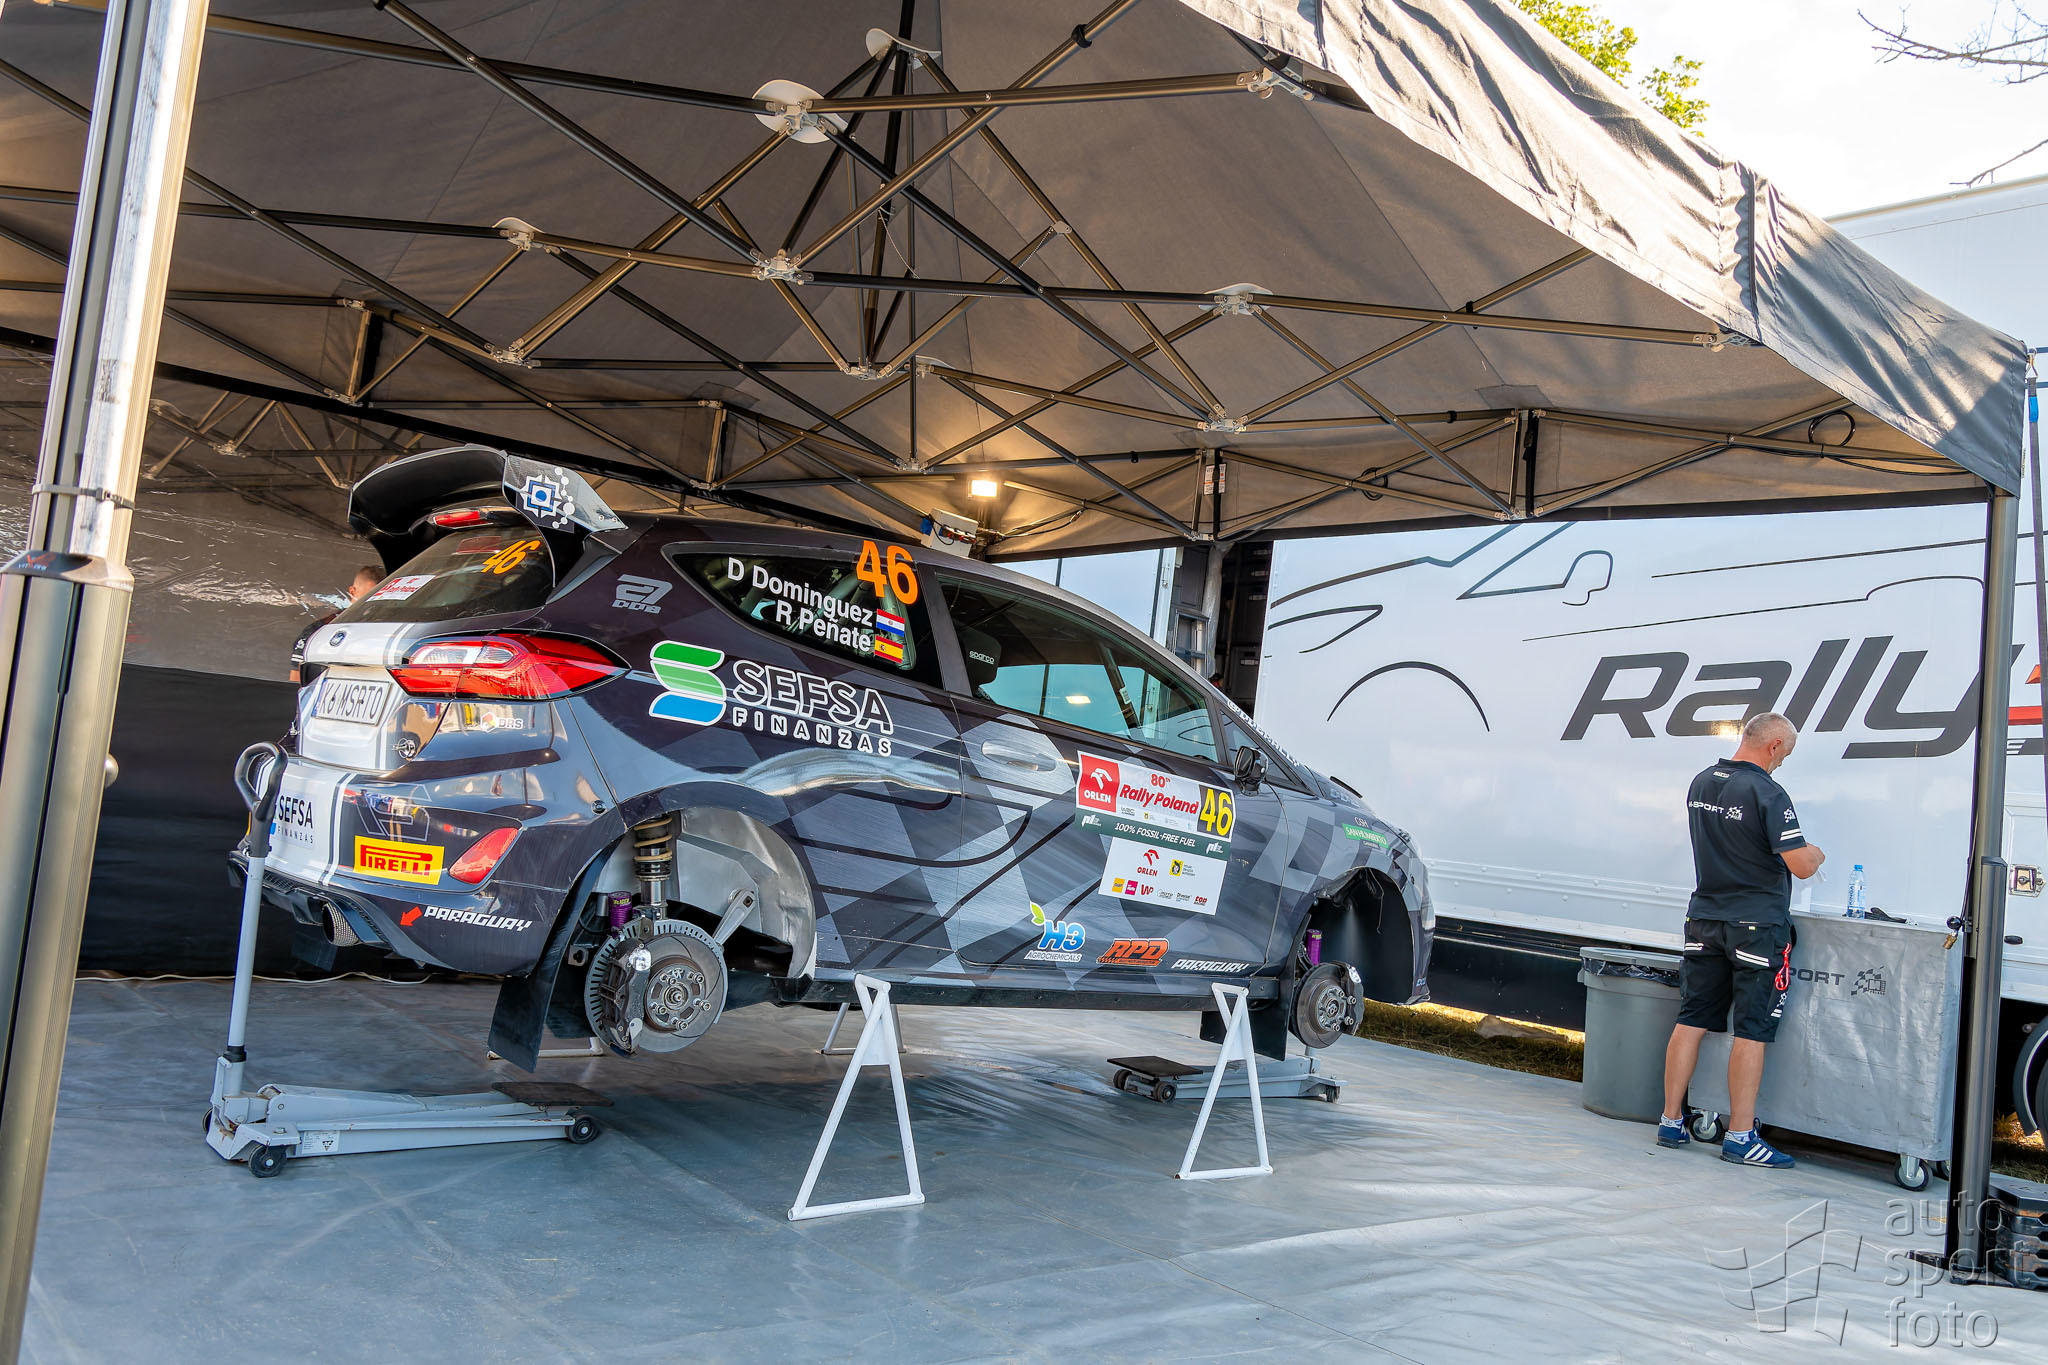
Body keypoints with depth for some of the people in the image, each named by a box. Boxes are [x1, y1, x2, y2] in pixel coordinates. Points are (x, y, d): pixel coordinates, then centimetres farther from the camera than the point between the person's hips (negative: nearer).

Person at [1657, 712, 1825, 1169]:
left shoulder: (1700, 783, 8)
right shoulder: (1767, 793, -16)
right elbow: (1800, 865, -18)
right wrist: (1816, 855, 5)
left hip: (1704, 920, 7)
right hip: (1757, 926, -7)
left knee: (1691, 1022, 9)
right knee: (1751, 1032, 0)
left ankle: (1671, 1122, 13)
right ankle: (1740, 1136, 3)